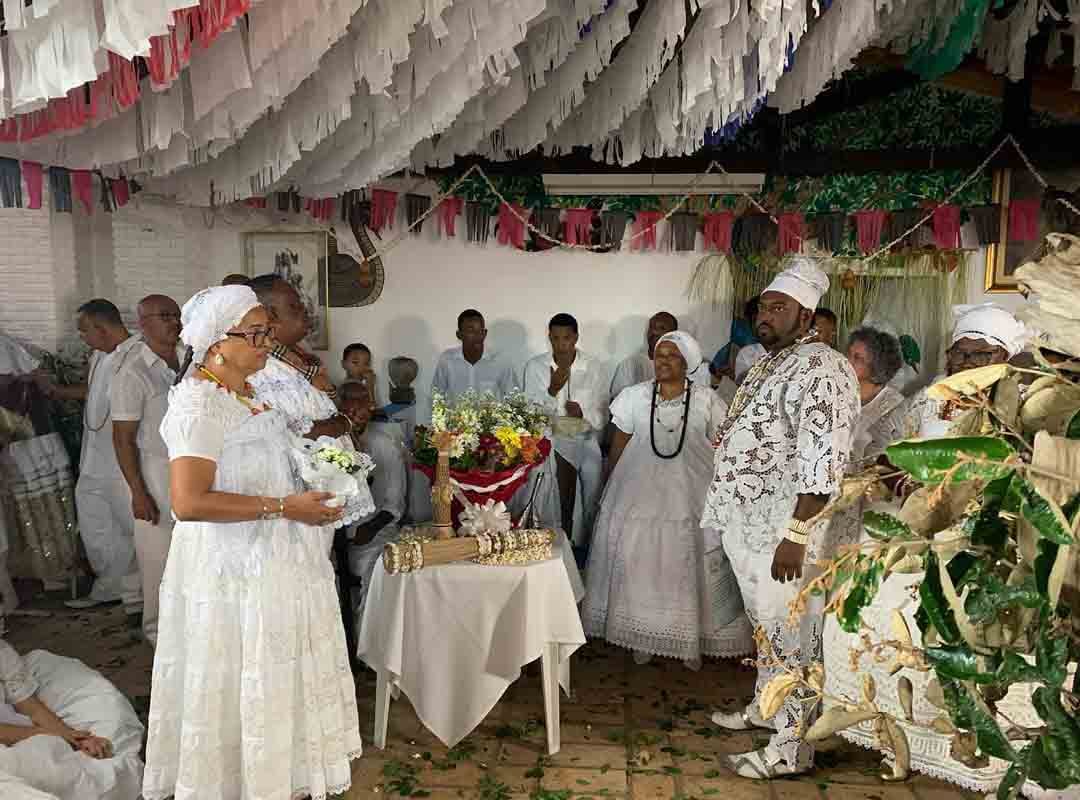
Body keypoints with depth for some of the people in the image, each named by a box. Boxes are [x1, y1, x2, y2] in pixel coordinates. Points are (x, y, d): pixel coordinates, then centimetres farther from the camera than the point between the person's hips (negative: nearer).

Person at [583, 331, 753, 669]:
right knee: (639, 566, 6)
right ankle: (641, 637, 22)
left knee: (686, 568, 4)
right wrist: (610, 493, 8)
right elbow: (617, 449, 7)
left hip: (690, 500, -1)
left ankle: (692, 641, 20)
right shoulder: (633, 397, 1)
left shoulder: (706, 400, -2)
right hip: (640, 496, 1)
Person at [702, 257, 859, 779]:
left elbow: (824, 461, -24)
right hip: (749, 523, 10)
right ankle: (764, 707, 38)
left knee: (788, 634, 1)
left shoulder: (819, 369, -17)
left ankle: (791, 746, 14)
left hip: (782, 529, -9)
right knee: (766, 623, 22)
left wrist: (795, 535, -27)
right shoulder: (769, 364, 15)